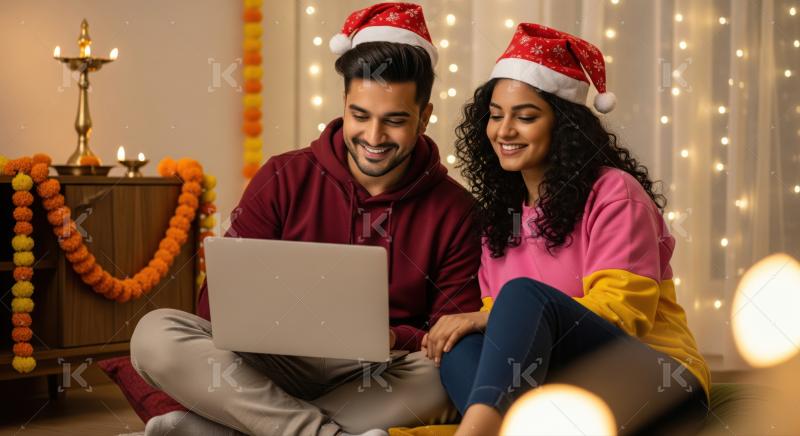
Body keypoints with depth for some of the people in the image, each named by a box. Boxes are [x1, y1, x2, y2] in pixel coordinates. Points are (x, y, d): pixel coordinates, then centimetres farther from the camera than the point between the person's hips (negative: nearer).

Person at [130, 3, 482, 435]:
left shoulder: (453, 210, -1)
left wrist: (394, 339, -23)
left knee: (446, 376, -34)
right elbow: (219, 297, 0)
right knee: (155, 333, -22)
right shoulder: (284, 179, 0)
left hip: (381, 380, 0)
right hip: (274, 368, 1)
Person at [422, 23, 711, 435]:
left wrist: (488, 318, -18)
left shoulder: (614, 192, -1)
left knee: (524, 294, -29)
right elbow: (502, 318, 14)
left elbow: (621, 313, -12)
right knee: (461, 350, -22)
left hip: (657, 388, -5)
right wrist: (470, 324, -12)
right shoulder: (500, 211, 19)